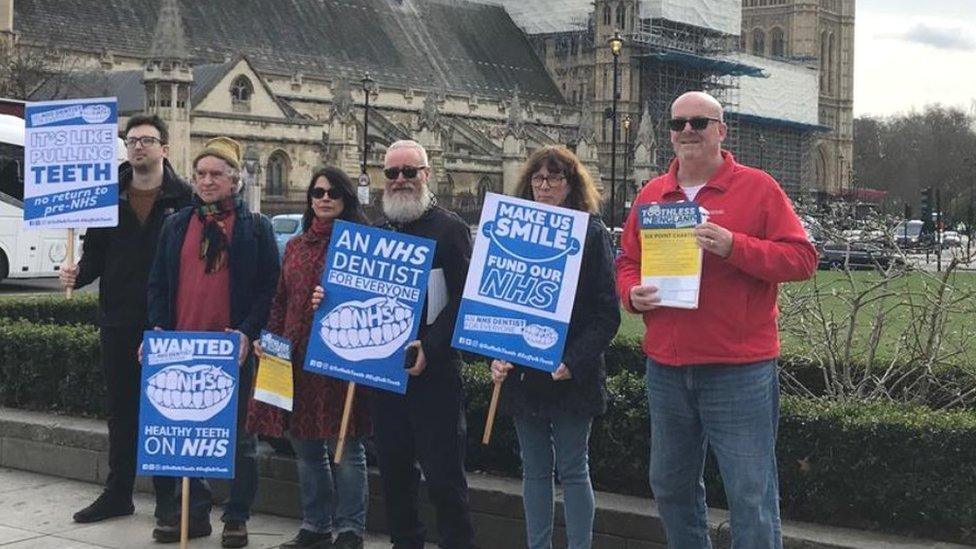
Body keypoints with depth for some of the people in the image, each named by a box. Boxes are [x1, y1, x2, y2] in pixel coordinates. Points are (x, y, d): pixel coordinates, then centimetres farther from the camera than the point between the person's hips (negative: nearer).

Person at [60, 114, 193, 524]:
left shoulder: (184, 198, -4)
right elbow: (95, 253, 11)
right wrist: (78, 273, -11)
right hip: (118, 321, 4)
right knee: (121, 411, 13)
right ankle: (117, 494, 23)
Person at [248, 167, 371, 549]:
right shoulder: (296, 246, 15)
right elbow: (281, 301, 18)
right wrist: (270, 338, 7)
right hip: (297, 357, 6)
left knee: (346, 447, 0)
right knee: (306, 448, 12)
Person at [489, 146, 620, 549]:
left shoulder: (591, 233, -4)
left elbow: (606, 313, -7)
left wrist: (573, 361, -17)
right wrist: (497, 356, -5)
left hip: (571, 376, -4)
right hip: (521, 374, 4)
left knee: (572, 469, 2)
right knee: (534, 469, 11)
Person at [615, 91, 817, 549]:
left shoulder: (757, 188, -3)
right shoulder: (651, 194, 11)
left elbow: (801, 258, -7)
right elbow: (628, 261, 18)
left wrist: (735, 247, -20)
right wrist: (632, 293, -4)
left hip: (739, 369, -5)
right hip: (666, 367, 5)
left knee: (752, 497, -1)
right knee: (670, 488, 17)